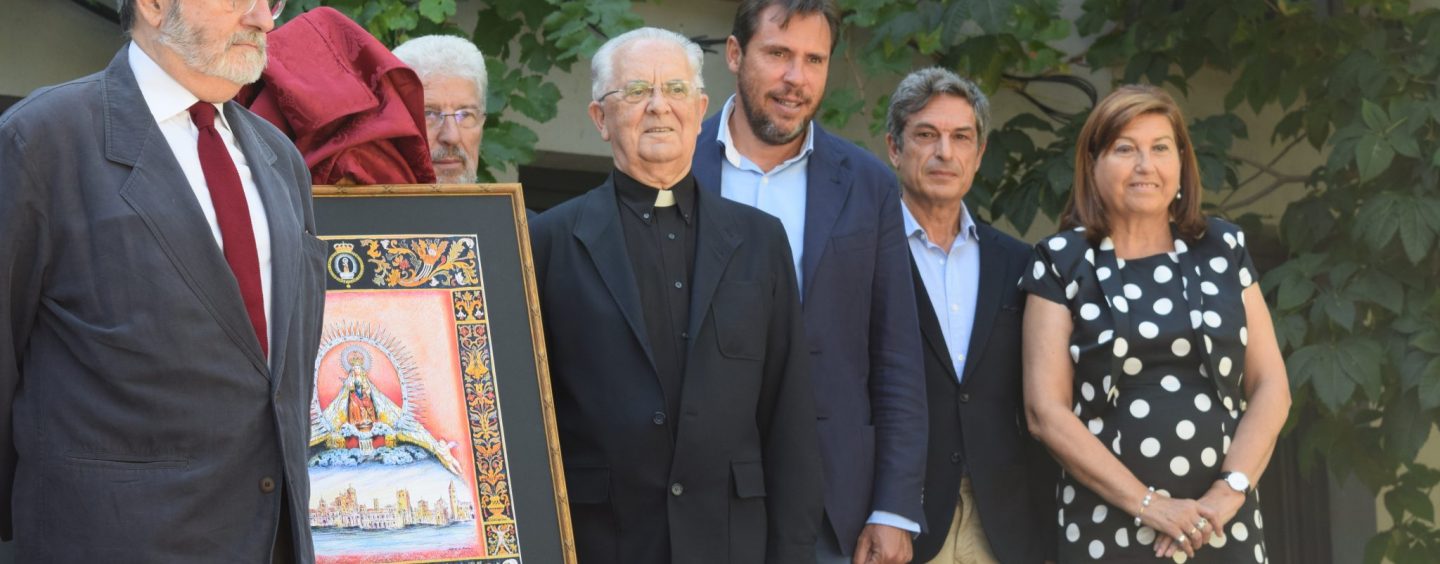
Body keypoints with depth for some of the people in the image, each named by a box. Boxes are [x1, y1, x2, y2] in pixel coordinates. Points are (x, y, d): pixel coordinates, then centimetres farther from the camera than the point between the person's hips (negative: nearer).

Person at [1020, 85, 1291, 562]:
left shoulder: (1224, 250, 7)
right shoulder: (1062, 262, 0)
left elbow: (1271, 387, 6)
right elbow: (1046, 411, -6)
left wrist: (1229, 492, -9)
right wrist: (1148, 504, -13)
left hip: (1223, 524, 2)